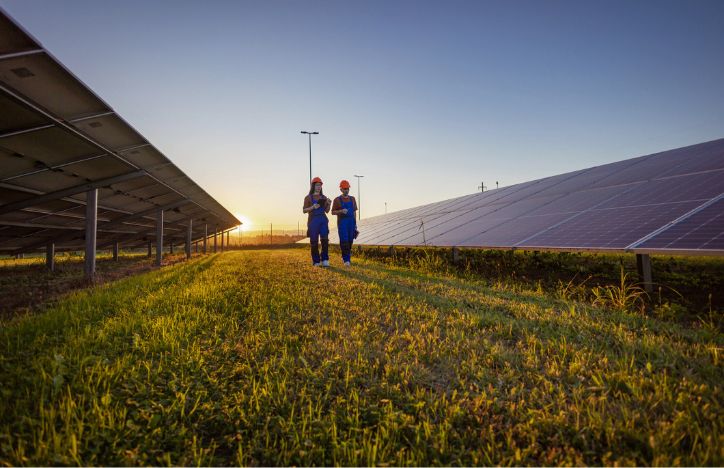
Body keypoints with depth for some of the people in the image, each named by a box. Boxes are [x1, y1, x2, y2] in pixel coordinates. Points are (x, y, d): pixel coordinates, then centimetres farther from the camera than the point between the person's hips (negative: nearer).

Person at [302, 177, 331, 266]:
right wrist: (313, 207, -16)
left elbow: (327, 211, 13)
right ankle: (316, 261, 10)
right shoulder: (308, 197, 4)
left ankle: (325, 260, -6)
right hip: (313, 220, -2)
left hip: (323, 220, 3)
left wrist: (329, 204, -6)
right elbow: (304, 210, 1)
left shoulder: (323, 197, 14)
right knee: (314, 241, -1)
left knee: (325, 240, -10)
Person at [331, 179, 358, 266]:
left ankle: (345, 257, 23)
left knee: (349, 241, 6)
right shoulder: (337, 200, 0)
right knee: (344, 241, -13)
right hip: (342, 222, -4)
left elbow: (354, 211, 13)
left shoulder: (352, 199, 11)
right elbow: (333, 212, 1)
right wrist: (341, 211, -18)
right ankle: (346, 260, -11)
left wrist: (355, 224, 8)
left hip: (351, 222, 4)